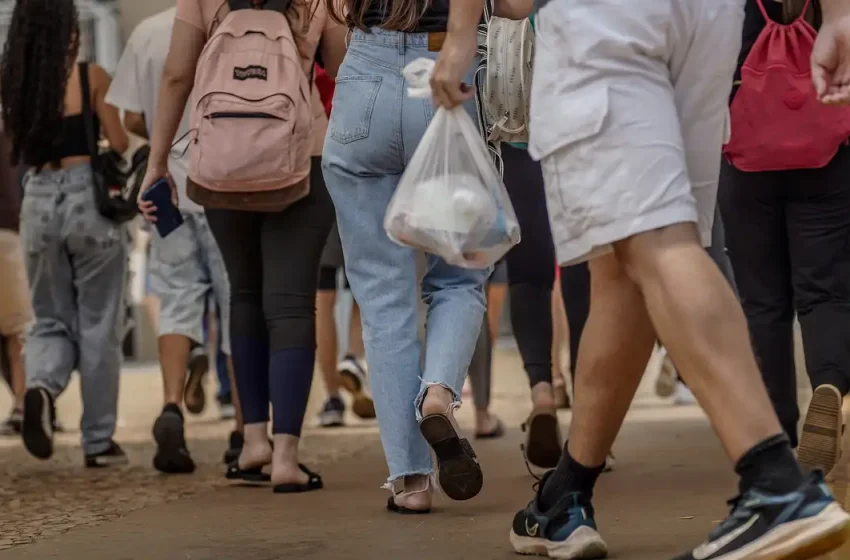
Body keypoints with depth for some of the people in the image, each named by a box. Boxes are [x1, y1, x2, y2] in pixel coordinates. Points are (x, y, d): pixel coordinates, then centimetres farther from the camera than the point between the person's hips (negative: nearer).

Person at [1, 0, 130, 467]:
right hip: (89, 197, -3)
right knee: (98, 326, 7)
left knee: (51, 321, 15)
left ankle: (40, 386, -17)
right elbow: (119, 145, -5)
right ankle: (99, 441, 12)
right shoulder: (91, 77, -7)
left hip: (38, 200, 3)